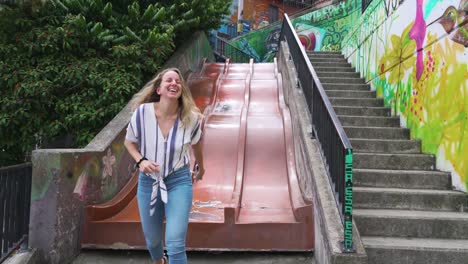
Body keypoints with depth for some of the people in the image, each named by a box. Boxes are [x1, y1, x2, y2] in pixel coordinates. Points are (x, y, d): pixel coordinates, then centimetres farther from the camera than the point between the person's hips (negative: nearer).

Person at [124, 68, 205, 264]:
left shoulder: (190, 117, -15)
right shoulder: (143, 111, -17)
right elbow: (129, 142, 2)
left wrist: (200, 168, 25)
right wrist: (140, 161, -17)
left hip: (179, 181, -1)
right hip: (148, 181, 2)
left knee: (175, 244, -13)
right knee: (152, 239, 20)